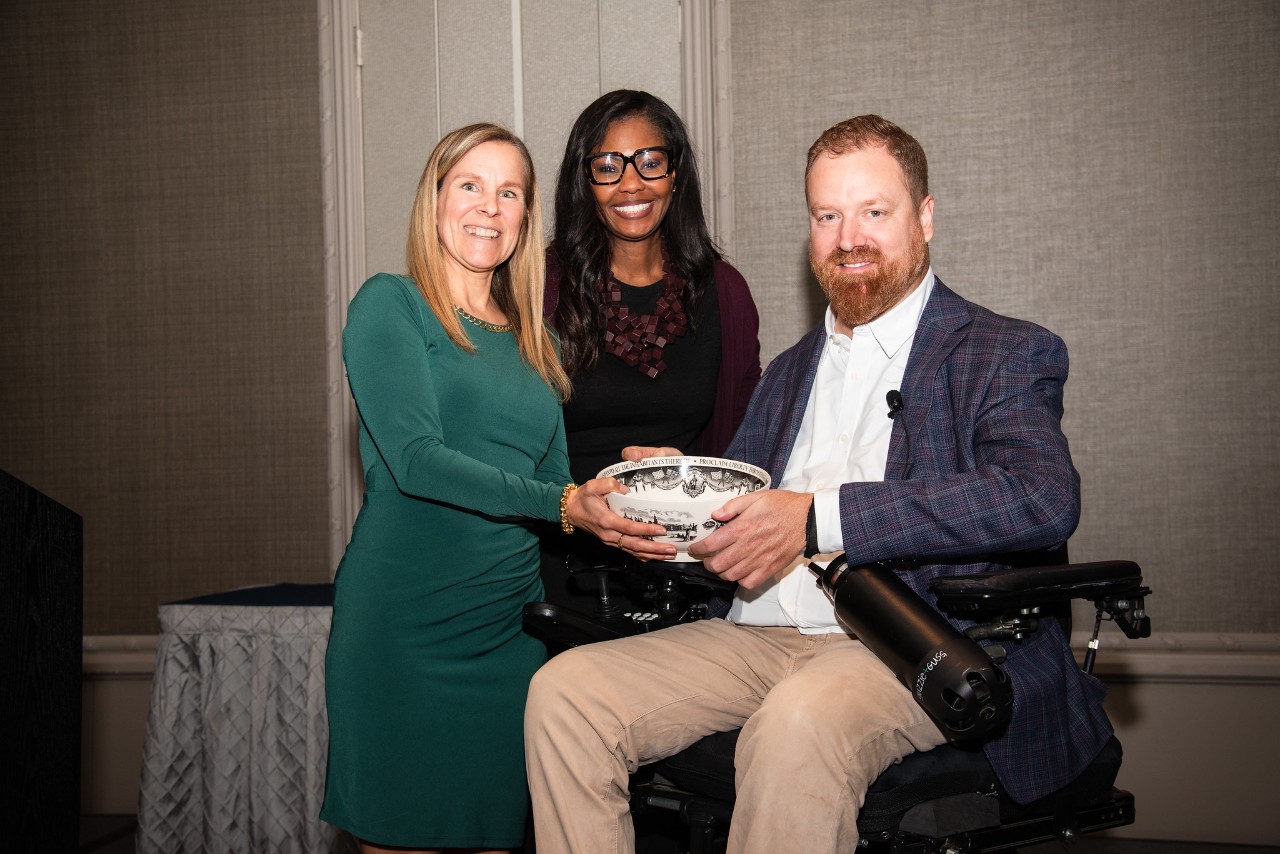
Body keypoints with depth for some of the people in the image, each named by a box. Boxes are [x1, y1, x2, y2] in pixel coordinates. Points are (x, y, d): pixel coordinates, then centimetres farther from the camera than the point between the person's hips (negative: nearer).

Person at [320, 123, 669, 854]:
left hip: (510, 623, 5)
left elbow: (560, 485, 15)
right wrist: (561, 503, -22)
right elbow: (415, 459, -14)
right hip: (406, 622, -5)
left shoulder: (534, 344, 16)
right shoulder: (391, 304, -1)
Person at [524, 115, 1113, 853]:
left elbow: (1046, 498, -16)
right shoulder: (791, 372, 26)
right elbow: (737, 509, 25)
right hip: (758, 636, 6)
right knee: (564, 690, -16)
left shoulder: (1005, 355, 4)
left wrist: (819, 517, -20)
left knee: (799, 721, -38)